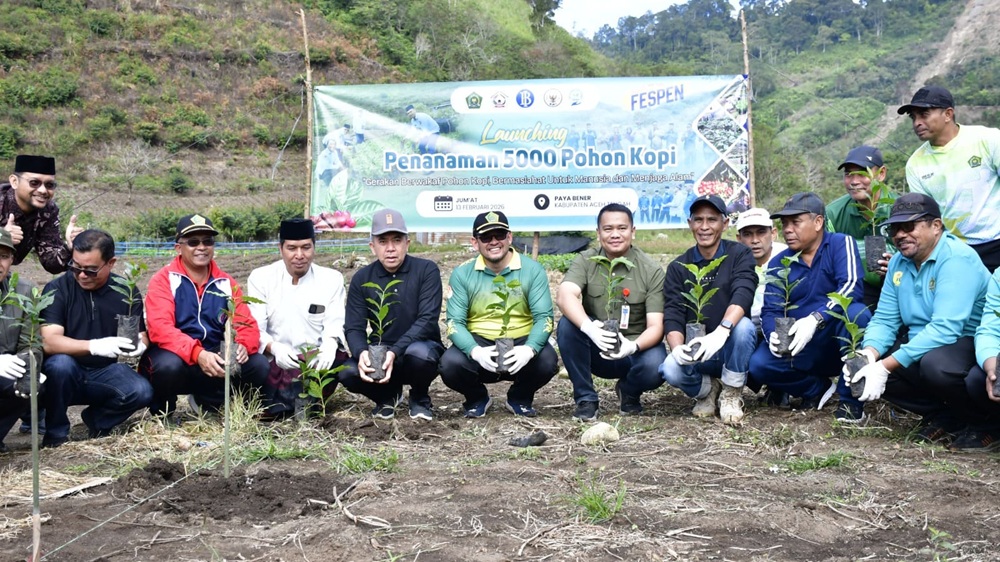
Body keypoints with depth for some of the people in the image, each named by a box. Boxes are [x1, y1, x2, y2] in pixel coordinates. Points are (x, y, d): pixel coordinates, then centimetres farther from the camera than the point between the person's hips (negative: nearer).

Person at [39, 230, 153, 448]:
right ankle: (56, 433, -10)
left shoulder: (126, 291, -3)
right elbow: (49, 342, -23)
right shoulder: (57, 289, -12)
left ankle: (97, 419, 9)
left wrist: (139, 345, -26)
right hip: (66, 373, -2)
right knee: (60, 363, -35)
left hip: (105, 373, 2)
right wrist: (94, 345, -39)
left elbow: (141, 336, 0)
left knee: (142, 392, -25)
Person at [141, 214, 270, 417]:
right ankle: (161, 408, -1)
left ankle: (206, 401, 8)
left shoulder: (226, 283, 7)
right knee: (169, 366, -37)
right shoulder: (164, 279, -6)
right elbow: (161, 328, -20)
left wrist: (243, 346, -25)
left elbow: (246, 324, 1)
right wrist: (198, 354, -36)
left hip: (214, 359, 4)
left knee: (259, 366, -18)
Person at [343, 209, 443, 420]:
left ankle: (420, 398, -2)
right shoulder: (362, 279, 0)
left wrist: (394, 352, -33)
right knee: (348, 372, -27)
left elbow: (427, 320, -19)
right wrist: (362, 352, -29)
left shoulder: (426, 270, -10)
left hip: (420, 347, -2)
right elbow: (354, 328, -5)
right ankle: (388, 394, 8)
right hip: (379, 354, 3)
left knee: (418, 353, -38)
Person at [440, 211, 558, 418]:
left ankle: (520, 398, 6)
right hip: (479, 343, 0)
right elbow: (455, 321, -8)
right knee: (450, 363, -30)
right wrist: (475, 351, -29)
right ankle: (477, 398, 8)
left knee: (547, 360, -31)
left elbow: (544, 316, -9)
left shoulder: (533, 270, -3)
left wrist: (530, 349, -31)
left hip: (520, 342, 0)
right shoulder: (462, 274, -1)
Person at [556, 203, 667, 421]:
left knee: (655, 367, -33)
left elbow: (655, 326, -13)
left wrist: (633, 347, -36)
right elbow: (564, 295, -25)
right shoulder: (585, 261, -5)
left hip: (635, 350, -1)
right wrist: (589, 327, -44)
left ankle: (629, 391, 6)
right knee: (568, 324, -27)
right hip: (595, 351, 1)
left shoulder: (651, 271, -8)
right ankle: (585, 398, -10)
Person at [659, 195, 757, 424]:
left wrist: (722, 330, -40)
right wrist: (677, 348, -27)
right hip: (695, 351, 1)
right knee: (670, 369, -30)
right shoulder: (678, 268, 5)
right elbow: (672, 315, -5)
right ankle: (707, 389, 5)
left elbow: (742, 295, -21)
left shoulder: (739, 255, -2)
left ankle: (731, 395, -11)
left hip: (731, 348, -1)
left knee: (742, 325, -33)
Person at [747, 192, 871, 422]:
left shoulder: (840, 244, -6)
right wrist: (774, 335, -23)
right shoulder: (778, 264, 6)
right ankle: (817, 388, 7)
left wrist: (815, 319, -37)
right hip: (801, 349, 3)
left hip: (841, 341, -3)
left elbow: (851, 287, -23)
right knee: (757, 365, -22)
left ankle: (851, 400, -18)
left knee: (856, 313, -35)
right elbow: (771, 311, 1)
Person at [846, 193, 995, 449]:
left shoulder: (957, 259, -20)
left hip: (973, 345, -8)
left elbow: (945, 328, -30)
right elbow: (884, 319, 3)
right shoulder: (899, 262, 5)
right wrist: (869, 354, -20)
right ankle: (944, 416, 6)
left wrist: (885, 366, -33)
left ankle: (986, 423, -7)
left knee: (936, 364, -38)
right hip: (921, 348, 8)